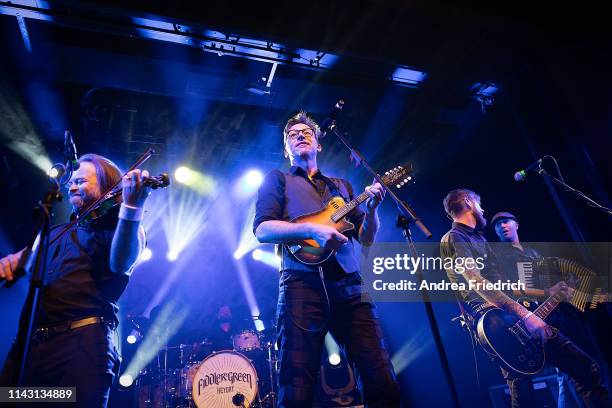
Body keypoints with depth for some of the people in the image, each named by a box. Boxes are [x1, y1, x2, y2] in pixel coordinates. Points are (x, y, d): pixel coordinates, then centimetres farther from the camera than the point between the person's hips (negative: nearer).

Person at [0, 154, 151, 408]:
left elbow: (121, 263, -16)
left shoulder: (119, 228, 5)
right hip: (28, 344, 6)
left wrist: (132, 207, -28)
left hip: (83, 342, -6)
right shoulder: (56, 231, 25)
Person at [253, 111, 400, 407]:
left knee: (384, 383, -2)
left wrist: (372, 207, 0)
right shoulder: (277, 179, 15)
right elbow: (262, 230, -1)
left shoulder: (341, 185, 26)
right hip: (303, 284, -3)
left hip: (350, 285, 4)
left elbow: (366, 238, 20)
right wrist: (312, 230, -15)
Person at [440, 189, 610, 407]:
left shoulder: (479, 239, 25)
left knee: (586, 367, 1)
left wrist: (547, 291, 20)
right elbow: (477, 283, -19)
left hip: (512, 316, 9)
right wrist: (524, 314, -23)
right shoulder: (453, 238, -5)